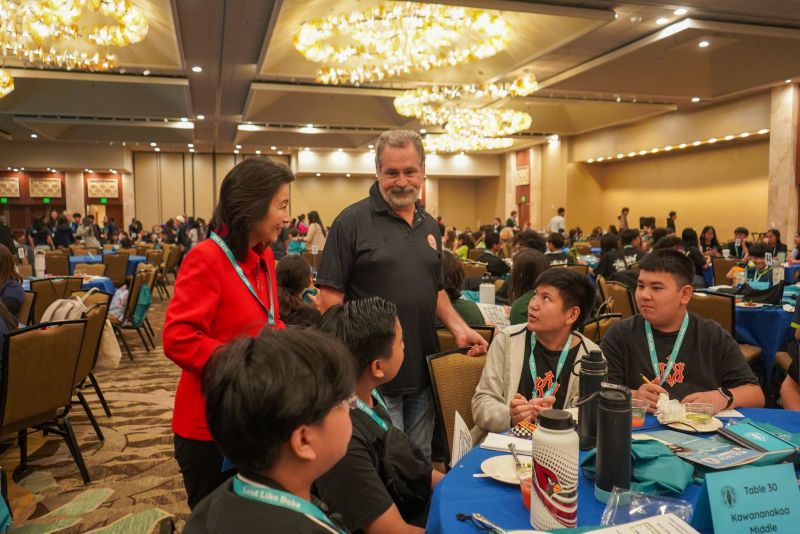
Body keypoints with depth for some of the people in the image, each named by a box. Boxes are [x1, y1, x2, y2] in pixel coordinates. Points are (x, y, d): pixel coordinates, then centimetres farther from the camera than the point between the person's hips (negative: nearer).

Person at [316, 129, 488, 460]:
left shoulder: (429, 226, 12)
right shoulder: (353, 221, -9)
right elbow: (330, 295, -11)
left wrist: (457, 327, 3)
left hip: (424, 371, 6)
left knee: (421, 463, 18)